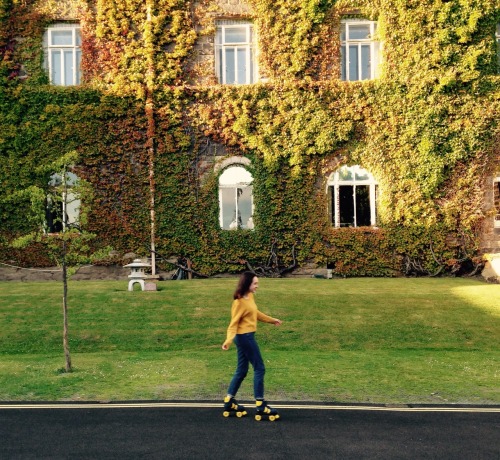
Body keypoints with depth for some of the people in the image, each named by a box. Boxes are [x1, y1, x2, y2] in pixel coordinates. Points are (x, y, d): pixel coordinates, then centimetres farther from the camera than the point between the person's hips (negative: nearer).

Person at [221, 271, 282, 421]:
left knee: (241, 370, 15)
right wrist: (229, 340, -36)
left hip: (247, 337, 10)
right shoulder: (240, 302, -20)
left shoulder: (250, 297, 8)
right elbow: (233, 323, -20)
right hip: (245, 337, -10)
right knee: (259, 369, -3)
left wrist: (272, 320, 34)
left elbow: (255, 313, 23)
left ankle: (229, 402, 23)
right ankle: (260, 406, 4)